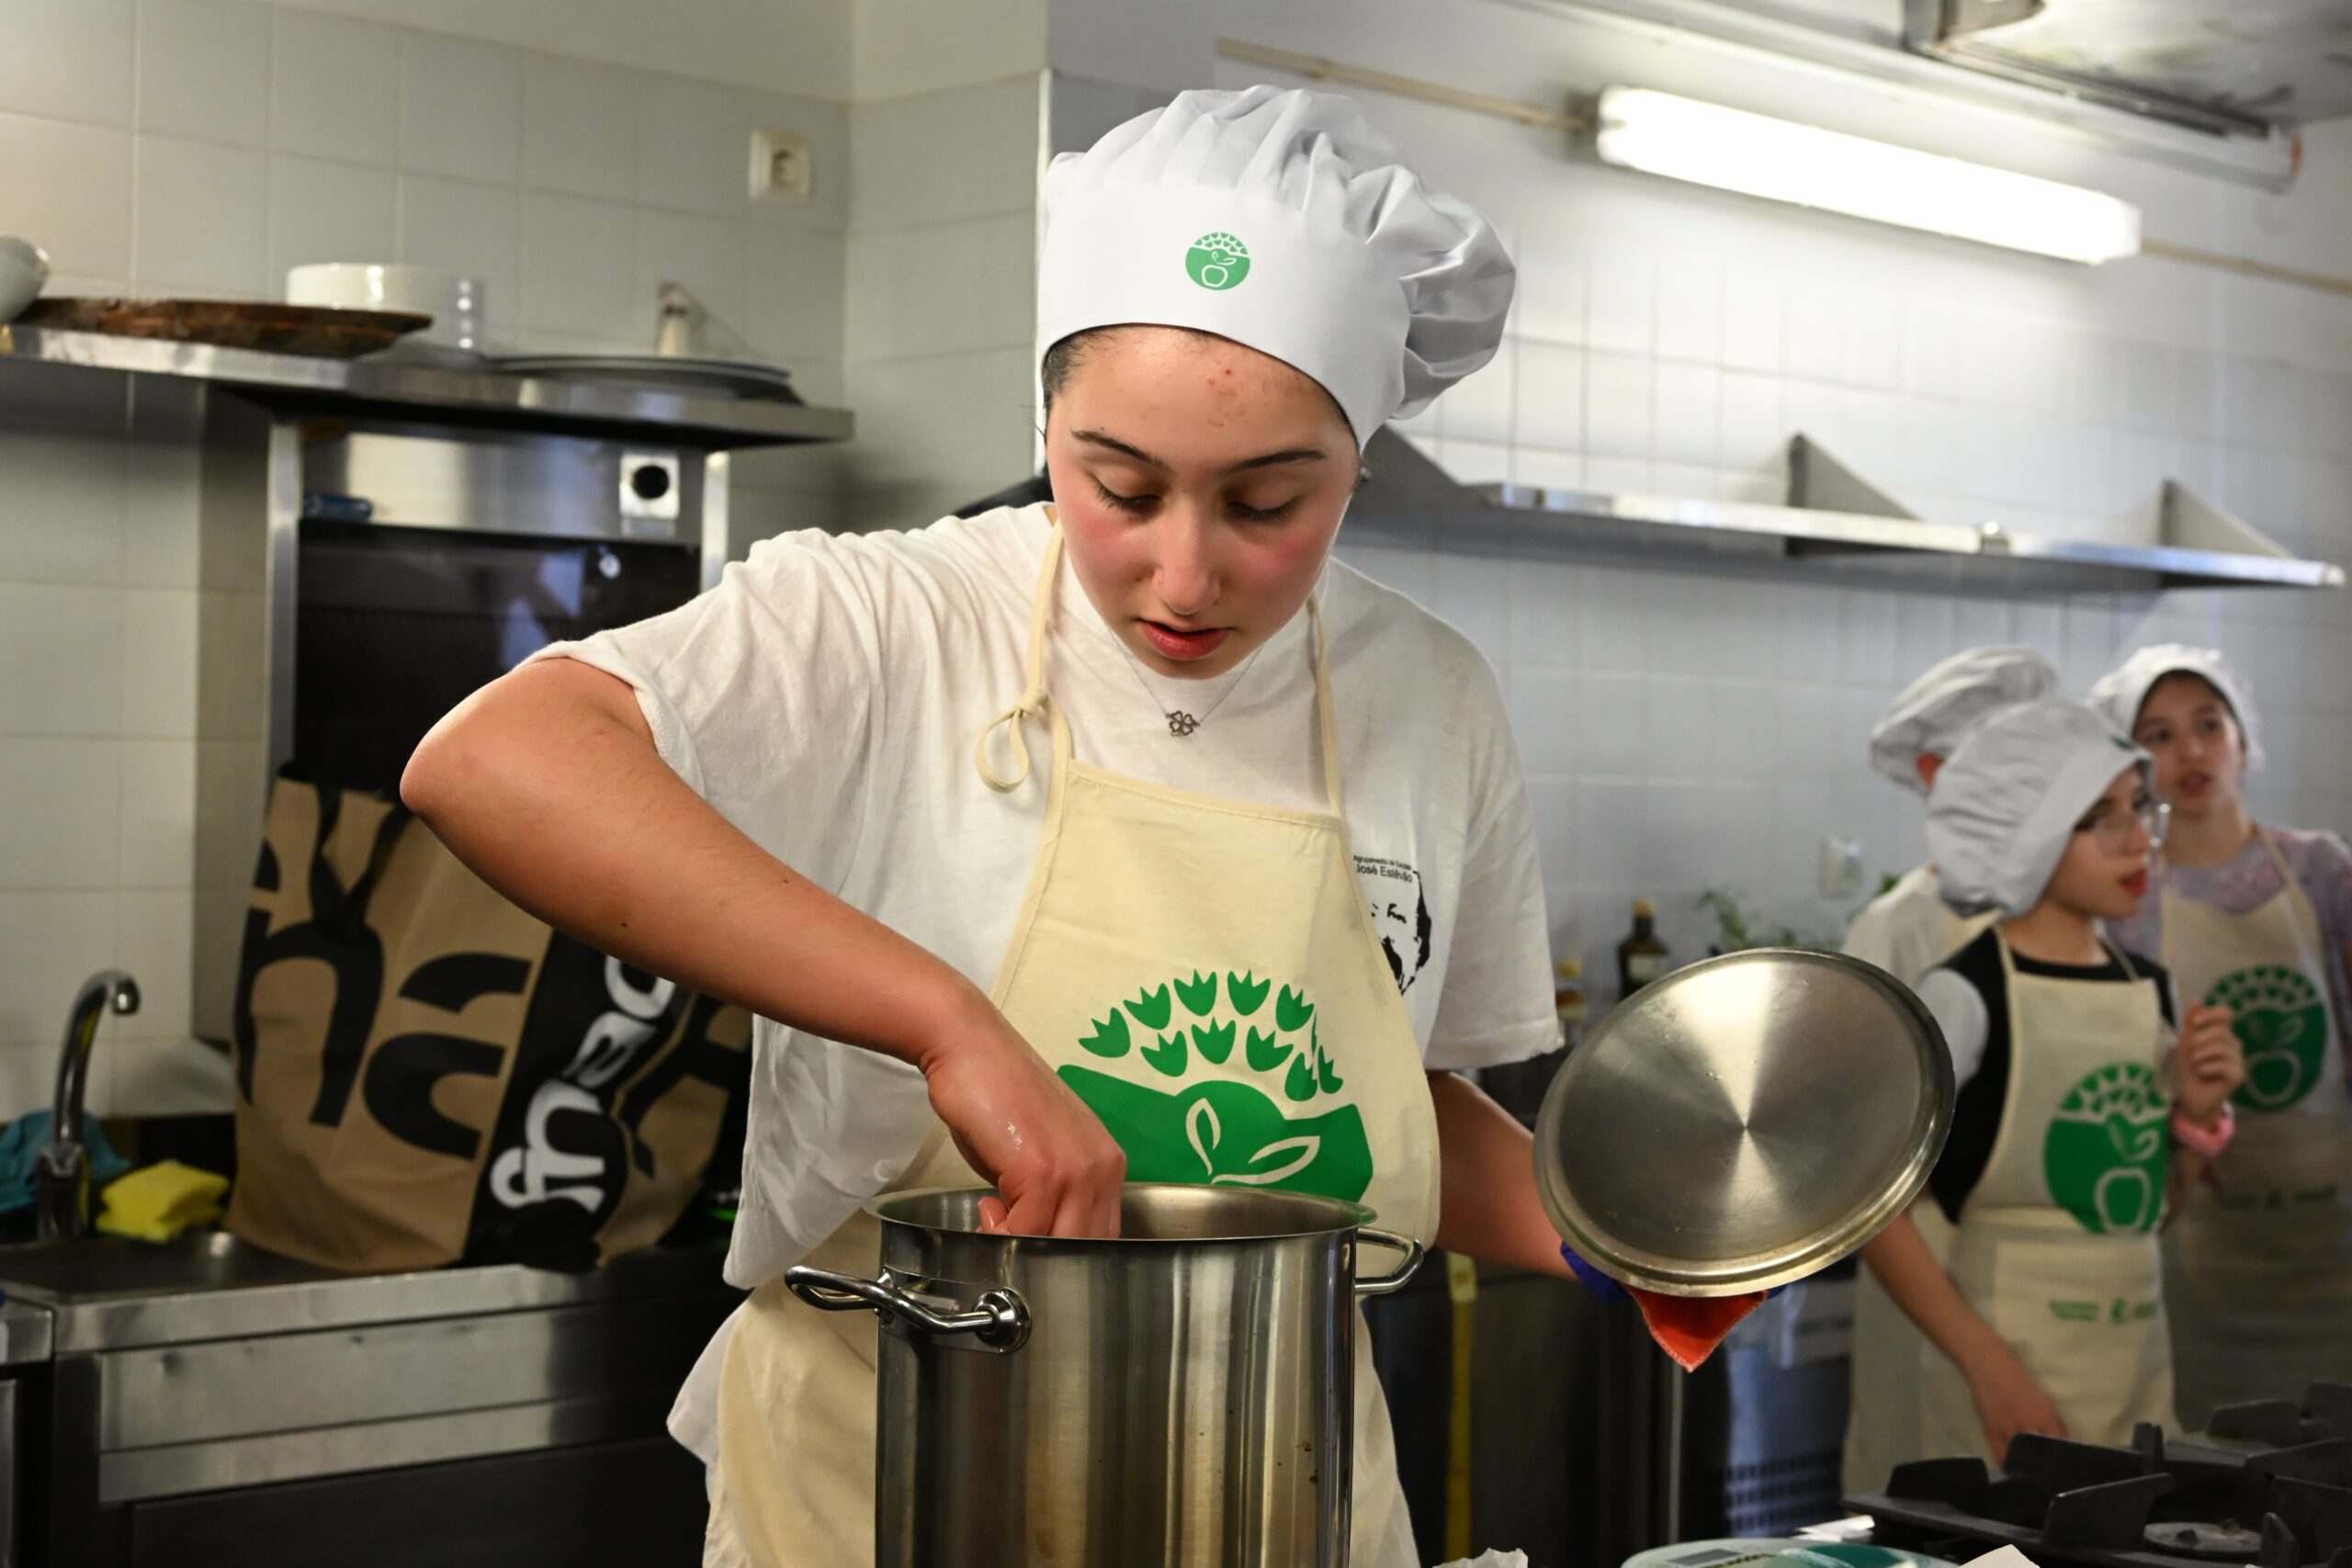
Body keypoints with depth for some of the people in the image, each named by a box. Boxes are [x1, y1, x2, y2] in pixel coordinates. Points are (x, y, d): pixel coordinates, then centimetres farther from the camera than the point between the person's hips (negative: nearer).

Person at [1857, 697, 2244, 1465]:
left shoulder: (2148, 990, 7)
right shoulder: (1967, 996, -14)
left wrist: (2195, 1118, -3)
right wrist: (1988, 1366, -19)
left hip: (2141, 1369, 6)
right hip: (2014, 1377, -6)